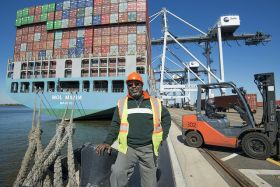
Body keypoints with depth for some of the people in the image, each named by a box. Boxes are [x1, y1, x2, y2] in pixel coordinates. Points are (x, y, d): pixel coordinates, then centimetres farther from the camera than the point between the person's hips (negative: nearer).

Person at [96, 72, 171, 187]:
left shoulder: (155, 102, 4)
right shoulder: (122, 103, 3)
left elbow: (166, 117, 15)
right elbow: (116, 125, 5)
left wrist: (163, 136, 6)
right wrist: (107, 142, -6)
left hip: (149, 148, 1)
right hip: (128, 147, 0)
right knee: (117, 173, -20)